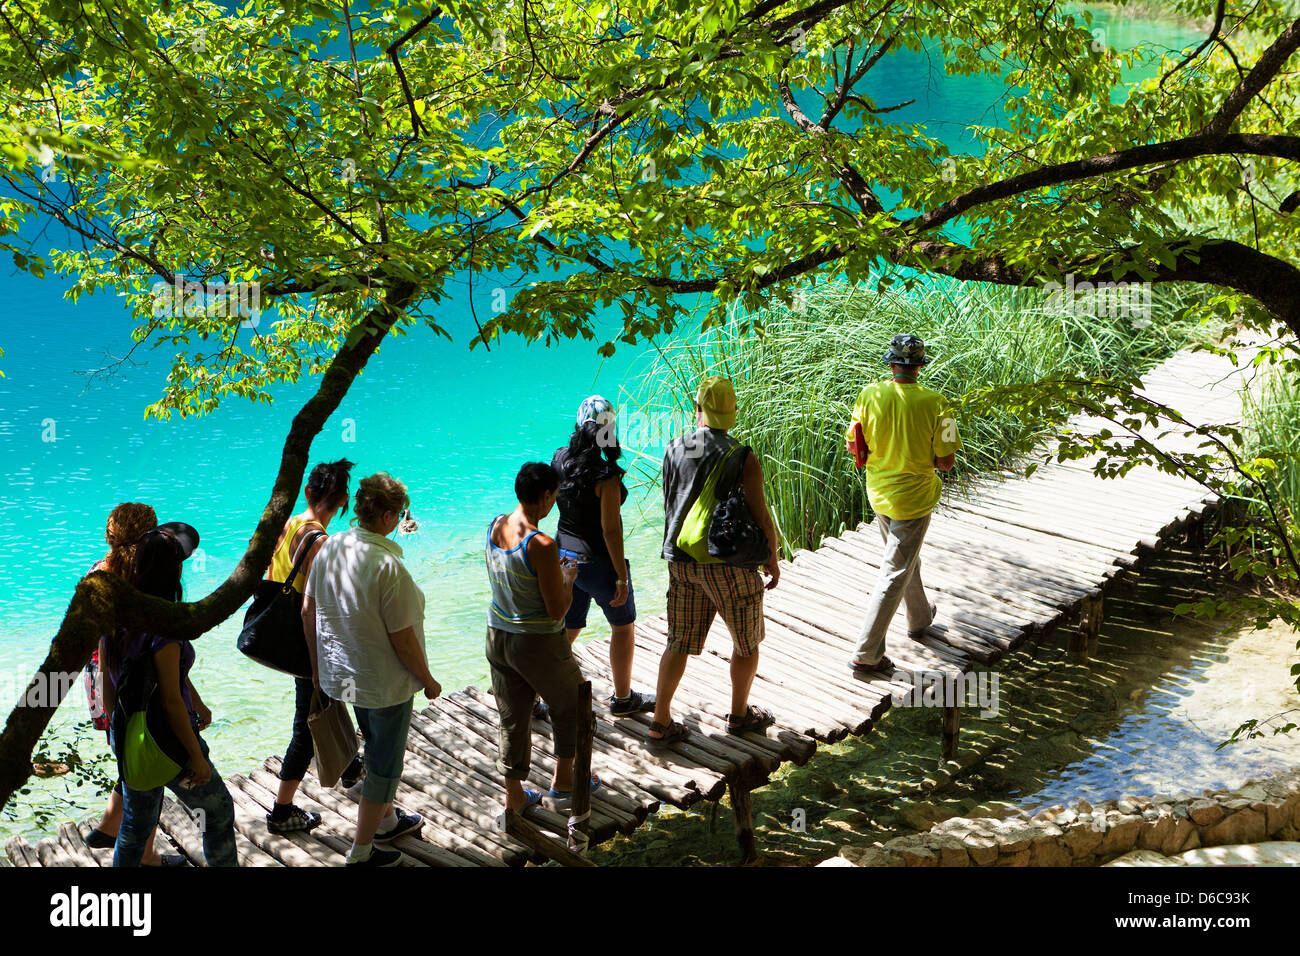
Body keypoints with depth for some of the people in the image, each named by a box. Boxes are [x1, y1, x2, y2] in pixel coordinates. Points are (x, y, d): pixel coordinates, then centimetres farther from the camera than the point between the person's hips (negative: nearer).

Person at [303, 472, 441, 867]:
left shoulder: (329, 548, -5)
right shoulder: (388, 566, -28)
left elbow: (308, 611, 5)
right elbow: (402, 638, -23)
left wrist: (317, 665, 17)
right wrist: (428, 680, -7)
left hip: (341, 674, 8)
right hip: (385, 682, -8)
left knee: (378, 749, 28)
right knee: (384, 763, 10)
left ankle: (387, 820, 47)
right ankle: (362, 852, 20)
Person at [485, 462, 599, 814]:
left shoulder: (495, 526, -3)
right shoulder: (542, 546, -27)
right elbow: (557, 610, -22)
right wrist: (569, 578, -4)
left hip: (497, 636, 6)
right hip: (539, 643, -6)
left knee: (512, 716, 17)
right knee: (570, 706, 20)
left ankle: (514, 796, 24)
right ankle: (563, 782, 32)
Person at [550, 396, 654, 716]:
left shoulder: (560, 459, -4)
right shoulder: (606, 476, -24)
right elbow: (610, 531, -22)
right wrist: (622, 578, -15)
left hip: (565, 556, 6)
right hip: (598, 562, -6)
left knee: (567, 629, 18)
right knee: (623, 626, 16)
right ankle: (622, 698, 29)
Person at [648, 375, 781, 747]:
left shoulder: (673, 450, 0)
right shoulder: (741, 458, -15)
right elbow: (761, 516, -13)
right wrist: (772, 560, 2)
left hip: (680, 559, 5)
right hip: (727, 563, -5)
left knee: (678, 643, 13)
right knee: (747, 642, 16)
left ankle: (661, 723, 14)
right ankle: (739, 715, 29)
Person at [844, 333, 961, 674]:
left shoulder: (870, 395, -11)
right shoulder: (935, 403, -19)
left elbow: (853, 446, -3)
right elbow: (946, 460, -16)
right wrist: (924, 458, 5)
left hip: (878, 493, 5)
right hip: (913, 499, -5)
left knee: (906, 558, 28)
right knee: (894, 575, 3)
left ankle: (919, 618, 49)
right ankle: (866, 654, 3)